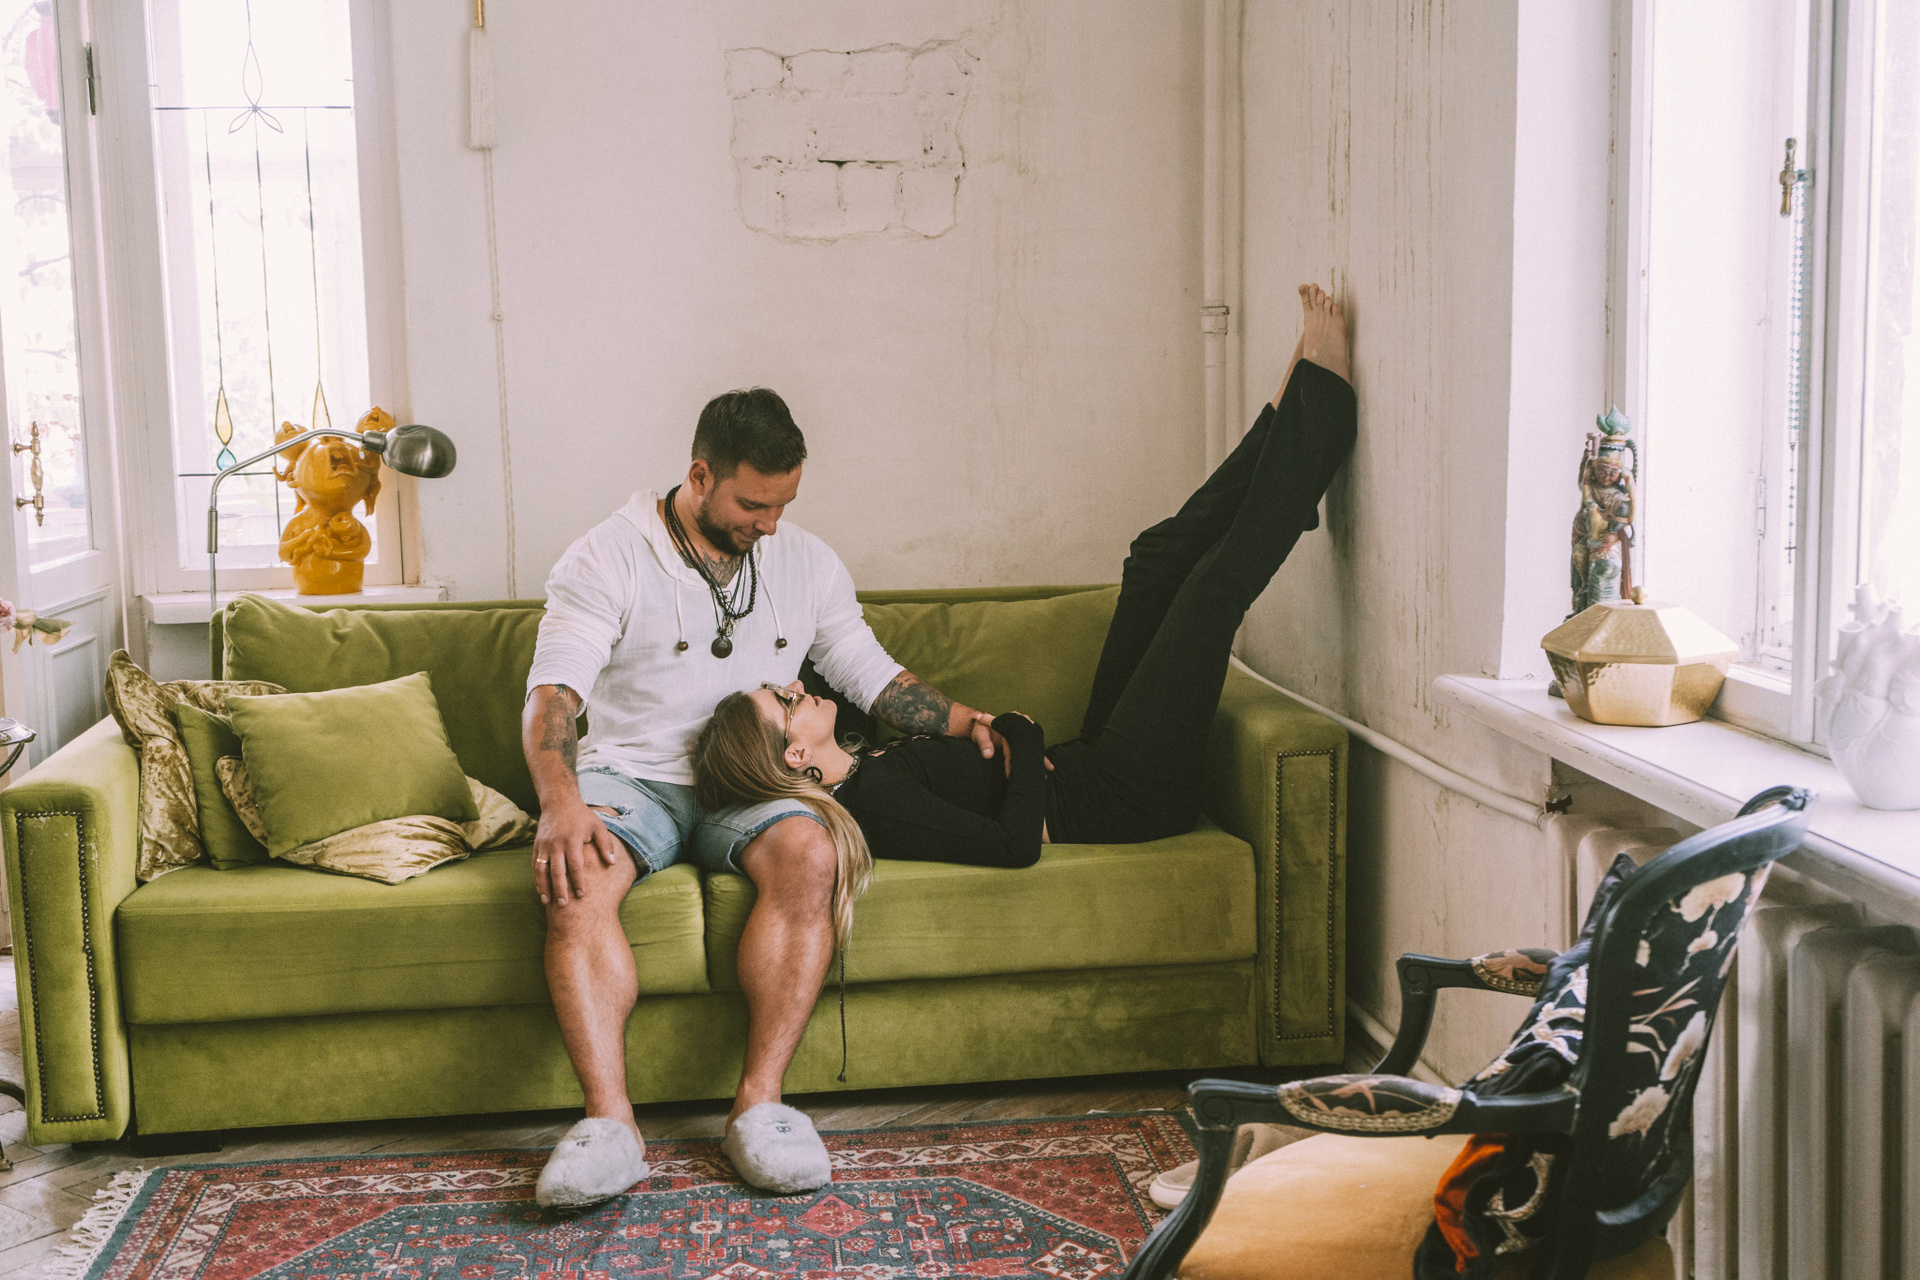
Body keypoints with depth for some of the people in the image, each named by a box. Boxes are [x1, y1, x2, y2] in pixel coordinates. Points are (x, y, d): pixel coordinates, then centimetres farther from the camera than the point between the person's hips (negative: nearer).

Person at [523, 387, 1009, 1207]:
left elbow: (874, 677, 17)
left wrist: (971, 725, 1)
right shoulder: (607, 559, -3)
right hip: (631, 777, -2)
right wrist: (559, 804, -33)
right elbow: (553, 693, -14)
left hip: (753, 788, 2)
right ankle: (610, 1122, -39)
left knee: (811, 853, -33)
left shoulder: (806, 564, 12)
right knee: (576, 875, -36)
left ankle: (759, 1103, -33)